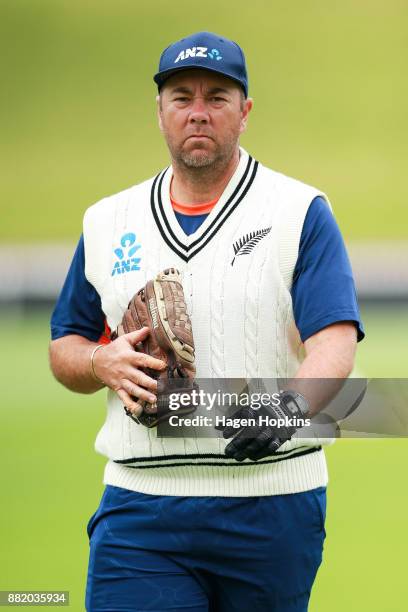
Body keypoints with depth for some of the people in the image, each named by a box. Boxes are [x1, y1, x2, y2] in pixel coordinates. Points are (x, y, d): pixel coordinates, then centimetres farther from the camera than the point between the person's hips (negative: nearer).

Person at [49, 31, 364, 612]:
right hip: (140, 509, 2)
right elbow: (64, 348, 19)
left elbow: (334, 340, -11)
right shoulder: (108, 222, 13)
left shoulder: (301, 213, 1)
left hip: (273, 509, -2)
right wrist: (102, 363, -6)